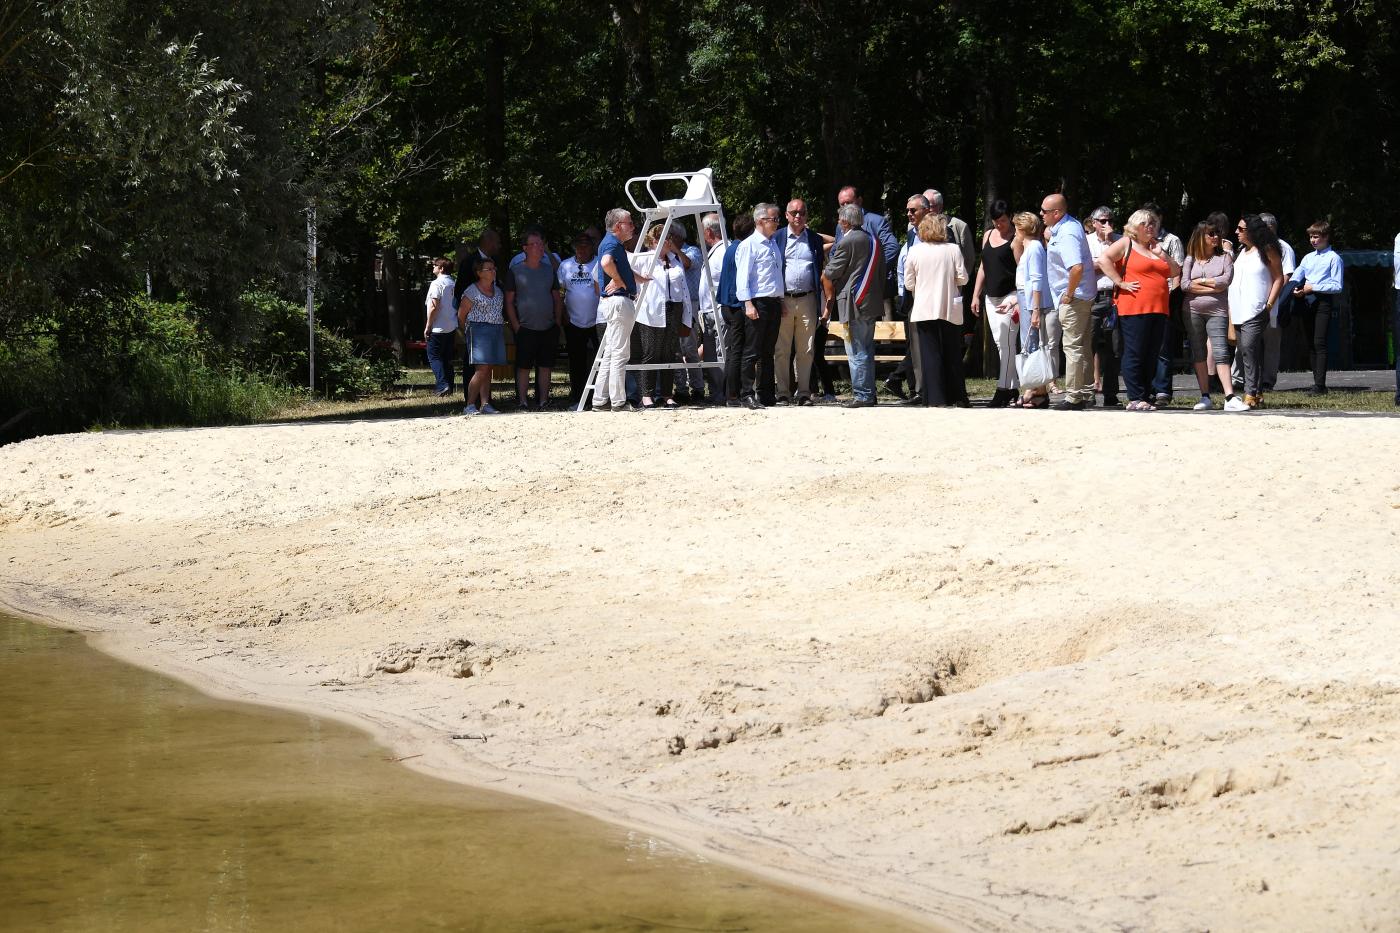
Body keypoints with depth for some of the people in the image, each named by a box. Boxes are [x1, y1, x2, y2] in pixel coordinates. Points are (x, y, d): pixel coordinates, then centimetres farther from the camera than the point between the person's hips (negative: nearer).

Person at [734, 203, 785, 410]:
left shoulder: (773, 244, 18)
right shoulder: (749, 245, -7)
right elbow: (743, 277, -12)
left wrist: (781, 302, 20)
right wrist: (748, 304, -19)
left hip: (774, 303, 8)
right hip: (758, 303, -8)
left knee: (768, 352, 11)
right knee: (752, 352, -7)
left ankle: (766, 394, 15)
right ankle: (747, 395, -7)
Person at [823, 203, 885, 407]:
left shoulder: (847, 241, -12)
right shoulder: (873, 241, 13)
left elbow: (830, 274, -8)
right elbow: (882, 273, 19)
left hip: (854, 305, -9)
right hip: (872, 303, 9)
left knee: (857, 353, -6)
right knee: (867, 352, 14)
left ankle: (861, 395, -8)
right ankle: (869, 394, 17)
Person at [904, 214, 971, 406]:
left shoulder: (915, 251, -3)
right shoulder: (953, 249, -4)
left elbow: (909, 282, 2)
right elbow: (962, 278, -4)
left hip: (924, 309, -1)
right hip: (950, 309, 1)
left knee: (930, 354, 0)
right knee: (953, 354, 11)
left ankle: (936, 400, -6)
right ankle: (958, 398, 16)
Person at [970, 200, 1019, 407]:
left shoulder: (1015, 238, -7)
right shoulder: (988, 235, 14)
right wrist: (976, 295, 16)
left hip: (1010, 295, -7)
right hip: (991, 297, 8)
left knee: (1006, 342, -10)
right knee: (1000, 343, 7)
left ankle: (1003, 389, -10)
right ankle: (1012, 388, 11)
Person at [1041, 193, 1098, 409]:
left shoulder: (1067, 234, -21)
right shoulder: (1071, 225, 12)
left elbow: (1077, 267, -34)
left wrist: (1069, 294, -22)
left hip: (1073, 299, -11)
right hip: (1083, 296, 11)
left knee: (1073, 347, -6)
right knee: (1082, 347, 14)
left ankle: (1073, 396, -4)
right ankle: (1086, 393, 19)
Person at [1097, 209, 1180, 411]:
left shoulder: (1157, 247, 22)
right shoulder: (1126, 244, 2)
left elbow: (1175, 273, 19)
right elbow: (1104, 259, -11)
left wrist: (1162, 254, 4)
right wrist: (1120, 283, -14)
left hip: (1158, 310, 7)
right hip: (1134, 308, -7)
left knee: (1152, 356, 6)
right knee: (1135, 354, -7)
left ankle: (1145, 397, 9)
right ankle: (1135, 399, -7)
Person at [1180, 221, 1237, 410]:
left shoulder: (1225, 257, 6)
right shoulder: (1191, 259, 9)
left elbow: (1225, 281, -8)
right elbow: (1185, 284, -4)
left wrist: (1200, 281, -4)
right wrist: (1212, 287, -8)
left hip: (1217, 311, -3)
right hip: (1193, 311, 3)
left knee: (1220, 353, -12)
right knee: (1198, 354, 5)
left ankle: (1229, 397, -18)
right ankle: (1205, 397, 10)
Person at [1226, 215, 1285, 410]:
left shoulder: (1267, 251, -2)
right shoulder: (1240, 252, 19)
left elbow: (1279, 279, -4)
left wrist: (1269, 304, -11)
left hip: (1256, 312, -8)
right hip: (1238, 312, 8)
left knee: (1249, 349, -18)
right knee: (1245, 353, 9)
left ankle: (1250, 396, -23)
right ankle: (1258, 394, 15)